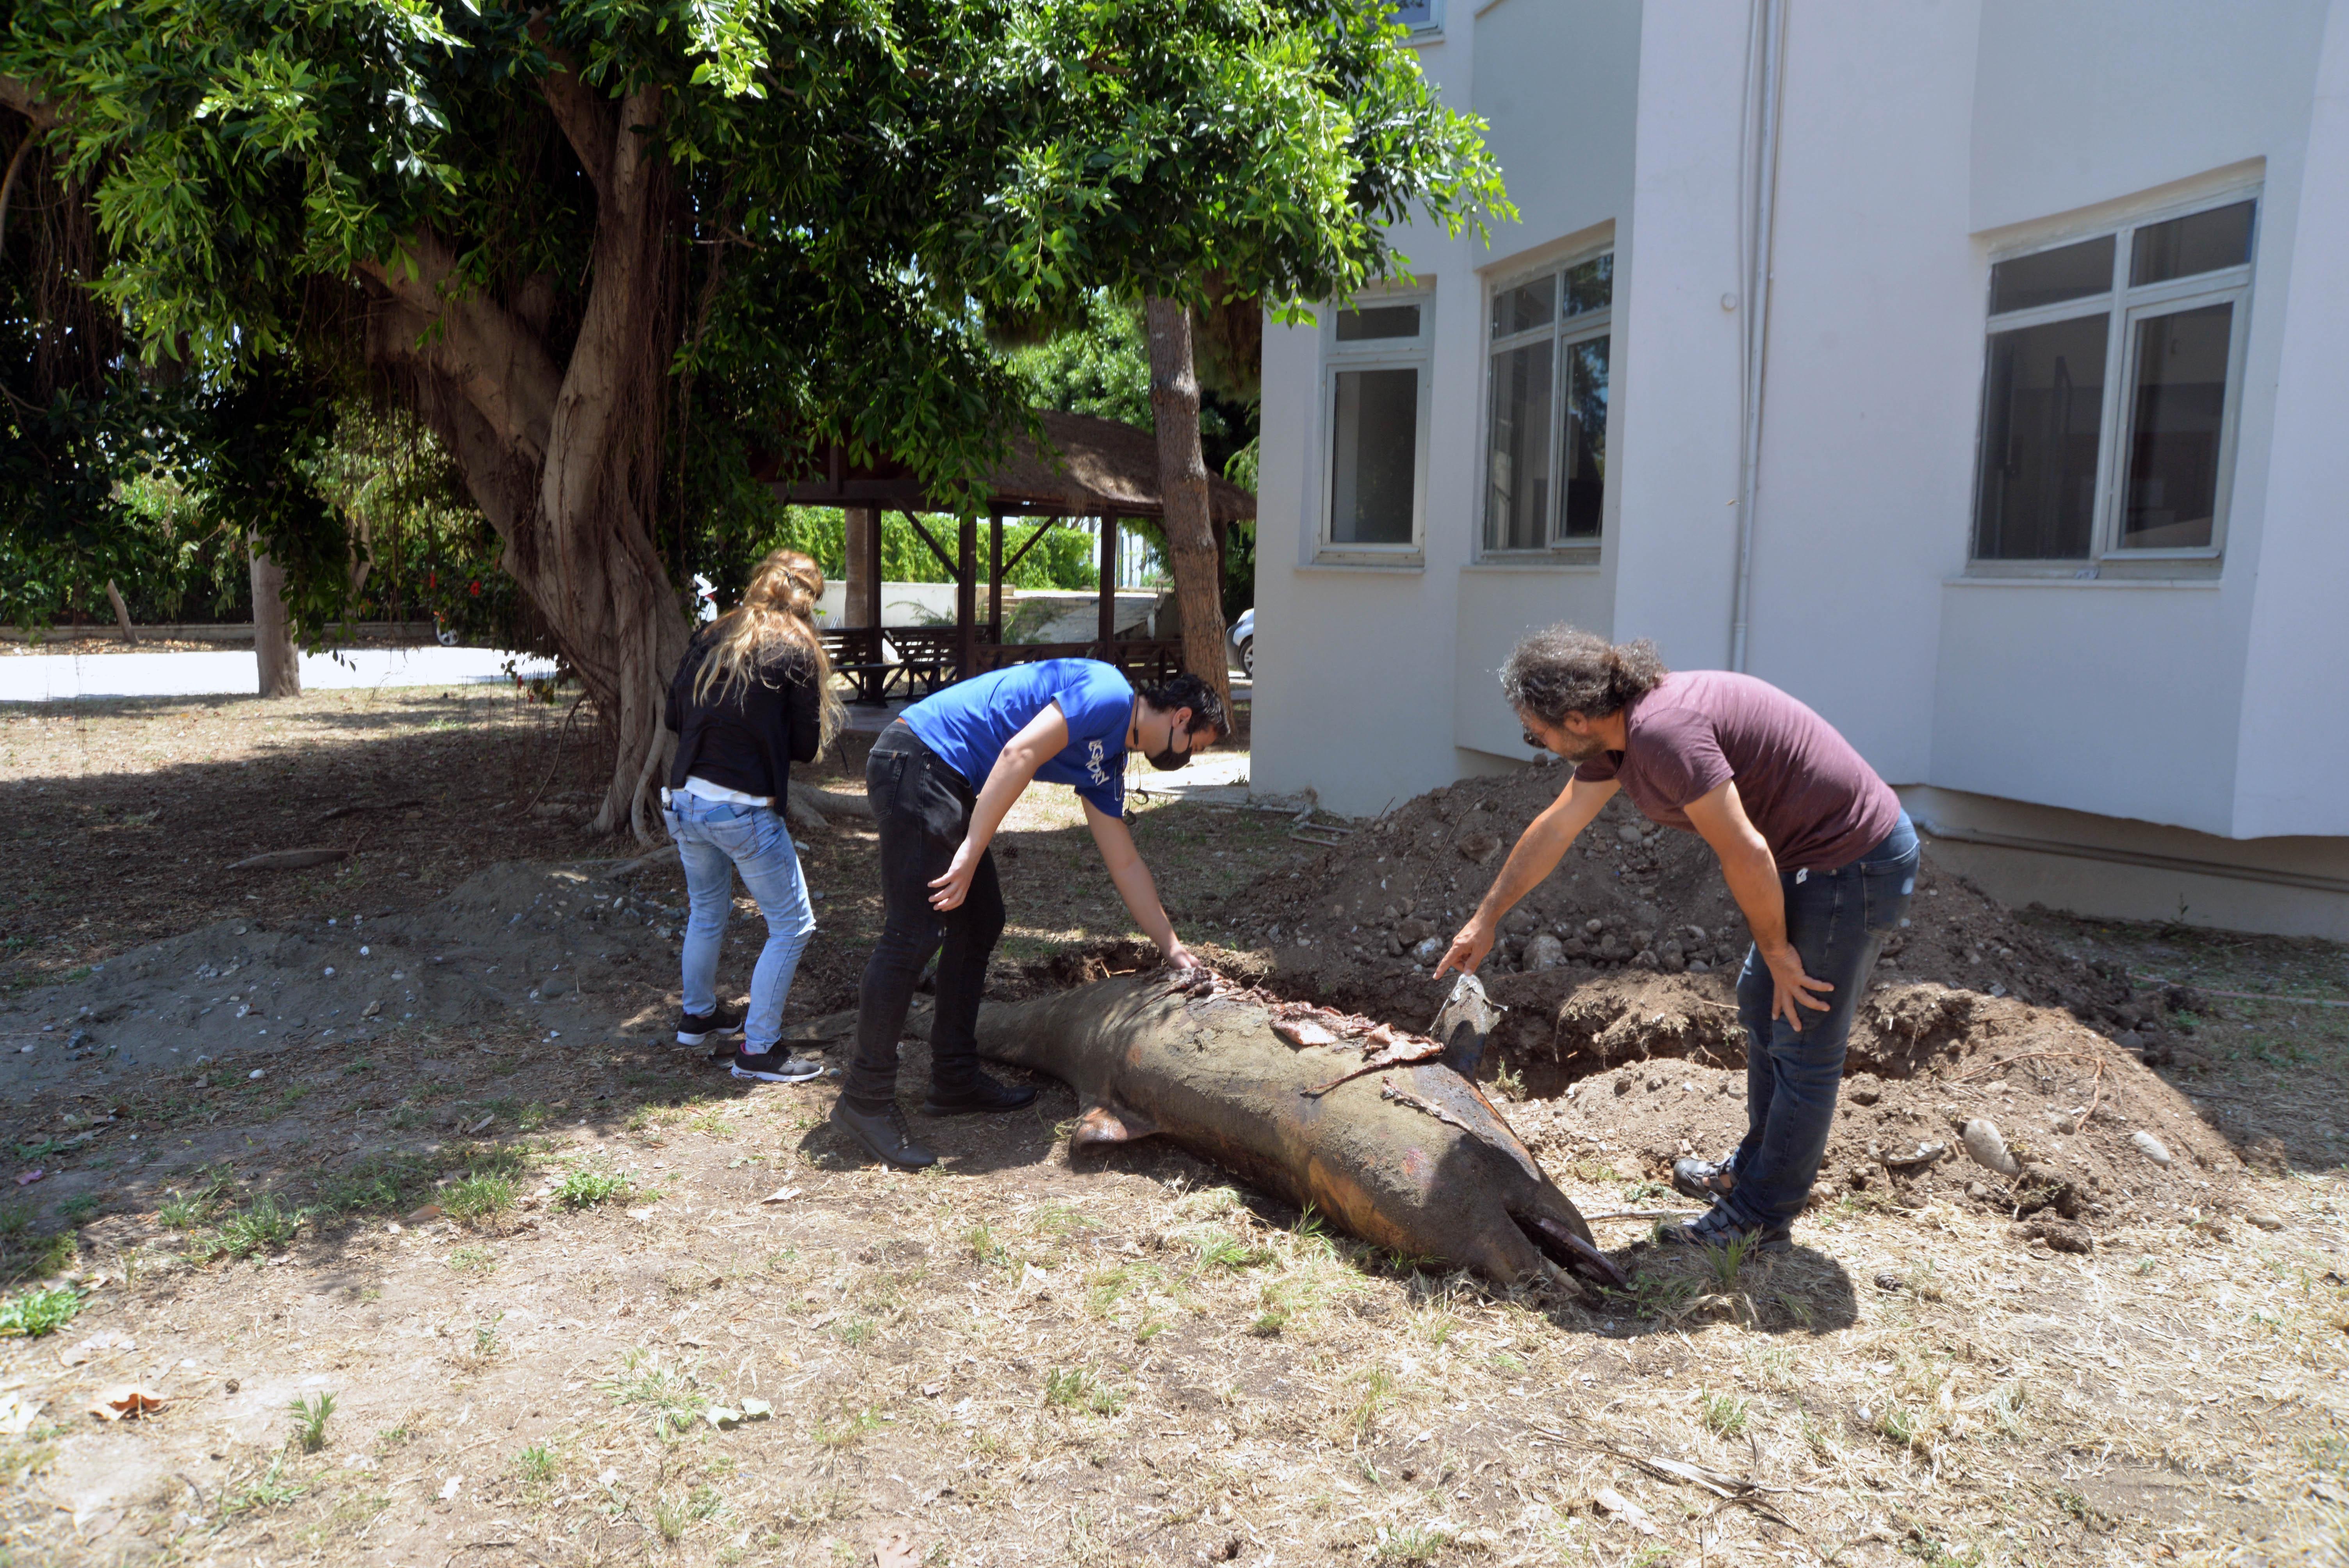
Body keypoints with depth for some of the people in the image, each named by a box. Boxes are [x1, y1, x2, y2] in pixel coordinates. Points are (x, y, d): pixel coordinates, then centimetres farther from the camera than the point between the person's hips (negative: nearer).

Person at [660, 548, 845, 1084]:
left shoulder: (710, 638, 9)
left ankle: (697, 1015, 43)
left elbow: (674, 717, 13)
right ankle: (758, 1049, 7)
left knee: (706, 911, 26)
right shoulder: (797, 650, -6)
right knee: (791, 924, 5)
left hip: (684, 800, 7)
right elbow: (807, 746, -4)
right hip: (744, 811, -7)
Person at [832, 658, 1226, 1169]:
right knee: (915, 934, -11)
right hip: (917, 761, -11)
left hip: (949, 783, 11)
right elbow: (1020, 752, -23)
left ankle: (955, 1080, 20)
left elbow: (1125, 864, 24)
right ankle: (867, 1099, -4)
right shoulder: (1108, 694, -11)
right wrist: (971, 853, -22)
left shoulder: (1107, 763, 19)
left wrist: (1174, 949, 25)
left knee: (979, 923, 12)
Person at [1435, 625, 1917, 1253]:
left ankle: (1761, 1217, 14)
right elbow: (1555, 829, 14)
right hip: (1818, 854, 10)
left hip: (1855, 865, -10)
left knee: (1803, 1046, 1)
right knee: (1761, 1007, 22)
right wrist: (1487, 918, 22)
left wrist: (1775, 950, -13)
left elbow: (1746, 854, -28)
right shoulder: (1619, 732, 3)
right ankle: (1755, 1169, 38)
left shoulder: (1663, 730, -28)